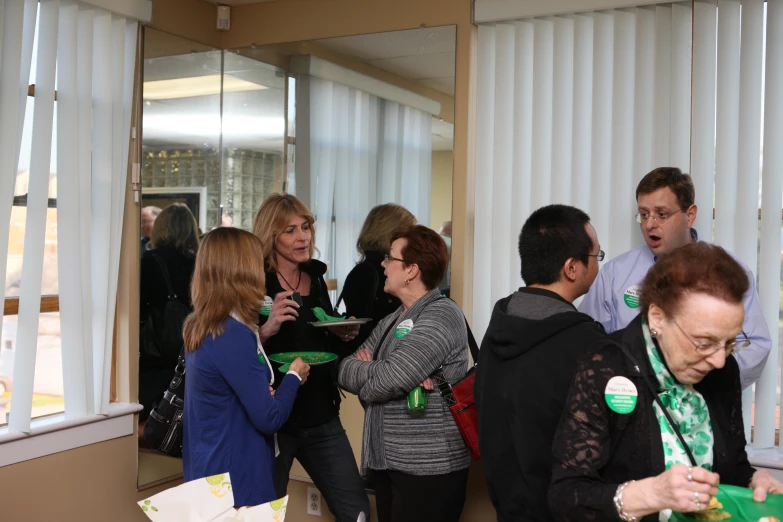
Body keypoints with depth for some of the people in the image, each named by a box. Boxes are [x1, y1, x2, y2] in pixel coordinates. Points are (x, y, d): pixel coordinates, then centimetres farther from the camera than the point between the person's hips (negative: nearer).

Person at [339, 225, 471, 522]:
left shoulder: (440, 316, -14)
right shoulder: (392, 321, 14)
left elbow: (385, 382, -23)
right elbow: (345, 369, 6)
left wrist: (363, 371, -3)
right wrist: (375, 372, -14)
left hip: (428, 467, -8)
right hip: (387, 462, 8)